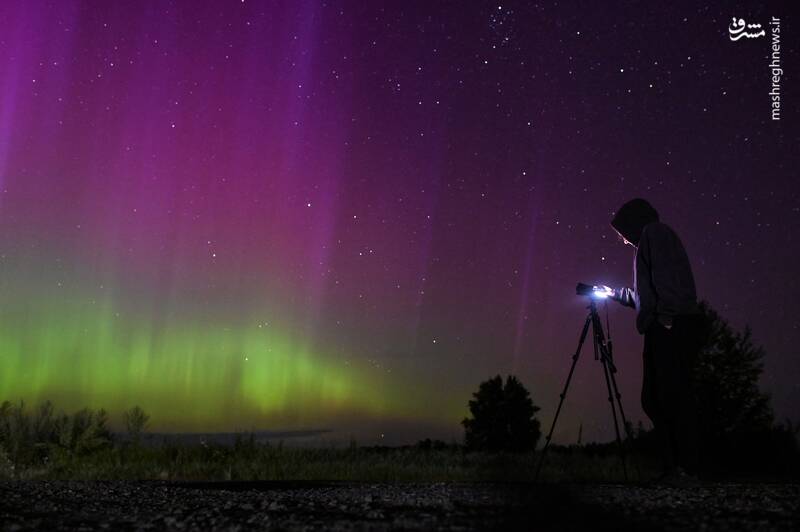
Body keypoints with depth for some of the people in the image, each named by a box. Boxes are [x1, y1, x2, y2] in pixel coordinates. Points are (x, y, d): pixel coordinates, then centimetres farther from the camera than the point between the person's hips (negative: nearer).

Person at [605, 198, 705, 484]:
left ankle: (685, 468, -12)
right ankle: (674, 466, 5)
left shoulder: (655, 233, 2)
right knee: (654, 398, 6)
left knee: (672, 396, -12)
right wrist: (616, 293, 45)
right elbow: (646, 294, 35)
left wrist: (665, 317, -21)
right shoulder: (652, 240, 29)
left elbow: (664, 279, -14)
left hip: (670, 328, -10)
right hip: (667, 330, 10)